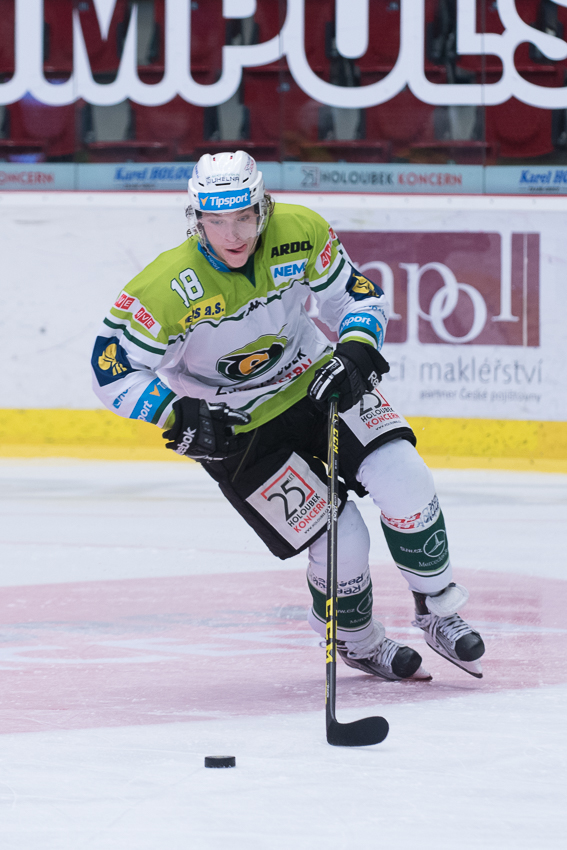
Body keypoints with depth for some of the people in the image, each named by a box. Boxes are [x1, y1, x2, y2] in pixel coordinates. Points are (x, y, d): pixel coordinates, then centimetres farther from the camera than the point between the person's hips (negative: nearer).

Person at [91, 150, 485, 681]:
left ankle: (439, 613, 7)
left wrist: (357, 347, -20)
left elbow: (356, 294, -1)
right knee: (341, 544, -11)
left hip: (316, 379, 4)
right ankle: (357, 643, 20)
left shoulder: (301, 234, -17)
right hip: (235, 428, -3)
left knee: (404, 482, -15)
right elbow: (113, 373, -21)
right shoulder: (167, 288, -27)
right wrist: (180, 415, -33)